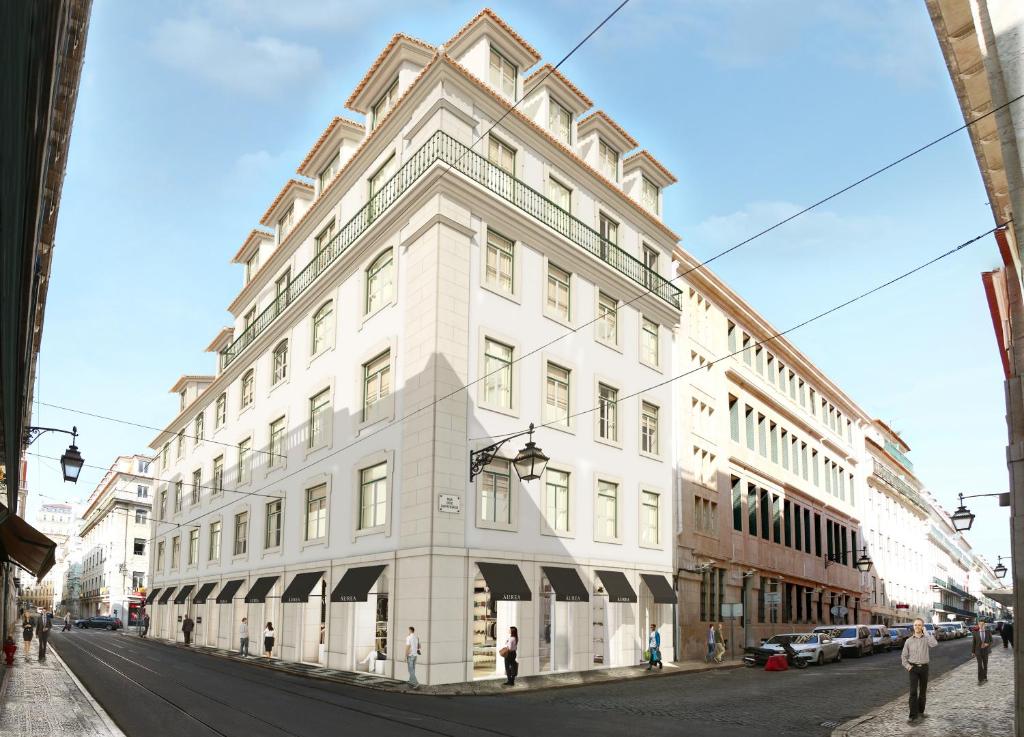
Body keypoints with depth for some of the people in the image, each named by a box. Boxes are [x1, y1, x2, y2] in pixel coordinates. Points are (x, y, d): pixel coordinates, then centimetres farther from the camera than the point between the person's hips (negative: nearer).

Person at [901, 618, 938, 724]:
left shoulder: (926, 639, 0)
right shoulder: (909, 641, 2)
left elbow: (934, 644, -26)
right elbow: (904, 656, 9)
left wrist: (926, 632, -18)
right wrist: (908, 666, -6)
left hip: (924, 668, 1)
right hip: (913, 668, -1)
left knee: (923, 691, 13)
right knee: (913, 692, -10)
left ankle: (920, 711, 31)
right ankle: (913, 716, -12)